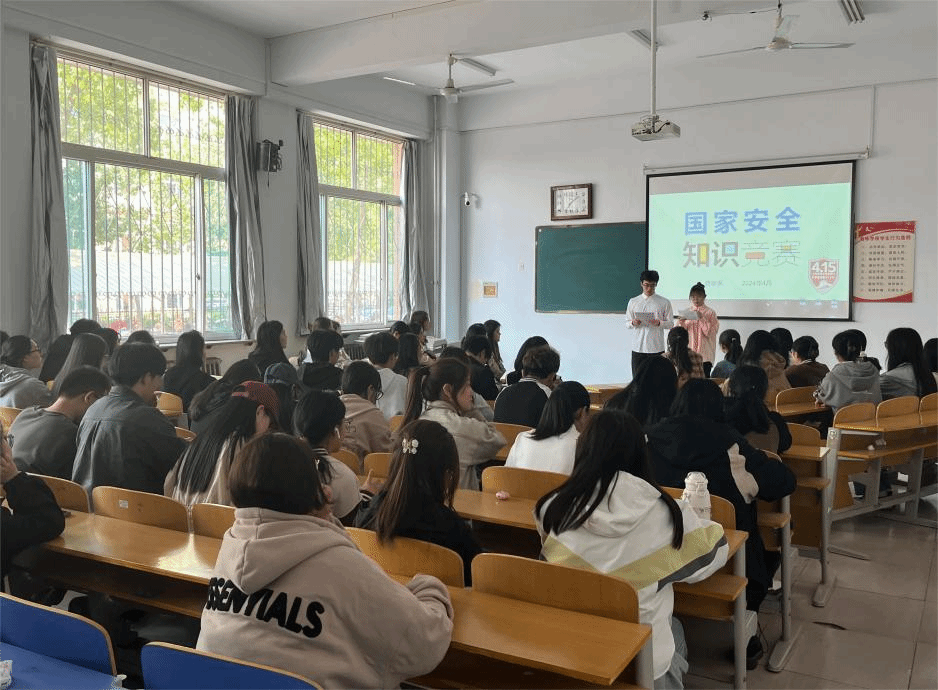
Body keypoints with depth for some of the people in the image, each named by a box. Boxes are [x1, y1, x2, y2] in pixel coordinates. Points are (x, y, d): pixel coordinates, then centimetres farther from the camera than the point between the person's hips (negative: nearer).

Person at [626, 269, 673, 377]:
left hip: (656, 348, -2)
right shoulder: (633, 302, 10)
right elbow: (627, 323, 13)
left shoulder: (664, 303, 3)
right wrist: (633, 323, -10)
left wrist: (659, 323, -16)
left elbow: (670, 324, 4)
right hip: (638, 347, 2)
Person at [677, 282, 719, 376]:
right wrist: (681, 323, -8)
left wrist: (702, 318, -14)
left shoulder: (710, 312, 3)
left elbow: (710, 333, -5)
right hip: (689, 352, 3)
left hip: (704, 354, -3)